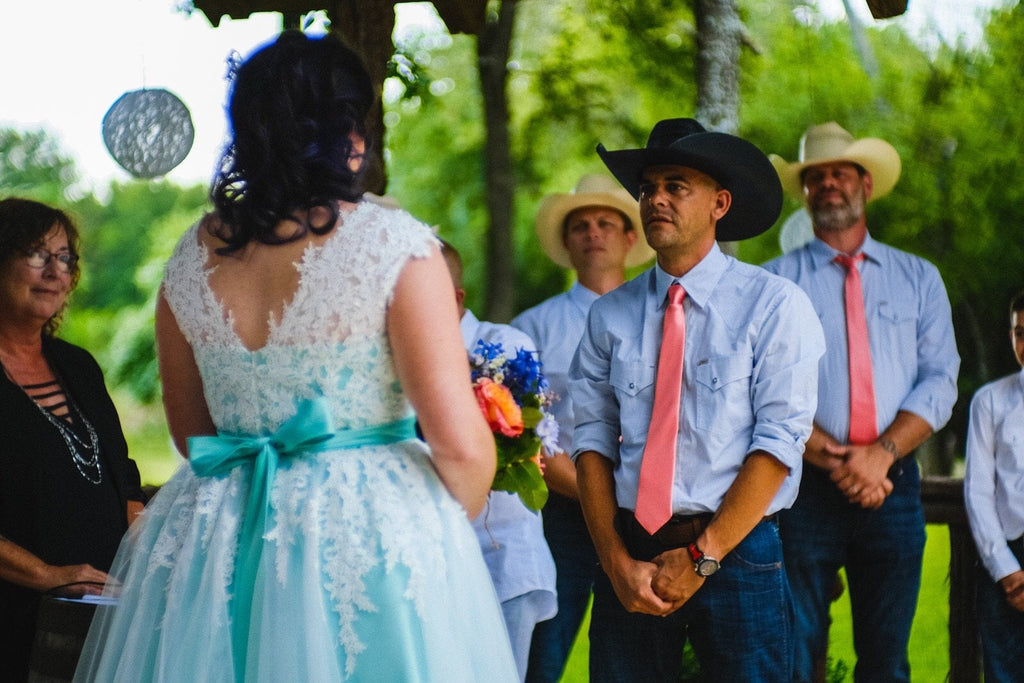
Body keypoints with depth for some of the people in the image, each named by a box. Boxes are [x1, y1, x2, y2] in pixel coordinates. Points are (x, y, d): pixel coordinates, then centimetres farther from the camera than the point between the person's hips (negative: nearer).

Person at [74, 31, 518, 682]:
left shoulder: (191, 255, 2)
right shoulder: (395, 243, -13)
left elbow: (191, 432, 14)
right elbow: (461, 444, -15)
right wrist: (452, 529, 4)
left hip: (217, 541, 5)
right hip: (372, 542, -4)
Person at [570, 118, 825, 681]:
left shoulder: (774, 306, -3)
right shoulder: (610, 315, 6)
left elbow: (779, 442, -9)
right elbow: (593, 440, 2)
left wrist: (701, 558, -13)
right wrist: (617, 563, -10)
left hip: (736, 555, -2)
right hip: (631, 556, 2)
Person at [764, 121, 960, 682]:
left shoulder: (918, 278, 12)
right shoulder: (775, 281, 5)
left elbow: (939, 382, 3)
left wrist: (881, 453, -12)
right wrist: (835, 460, -15)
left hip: (893, 486, 2)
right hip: (806, 489, -2)